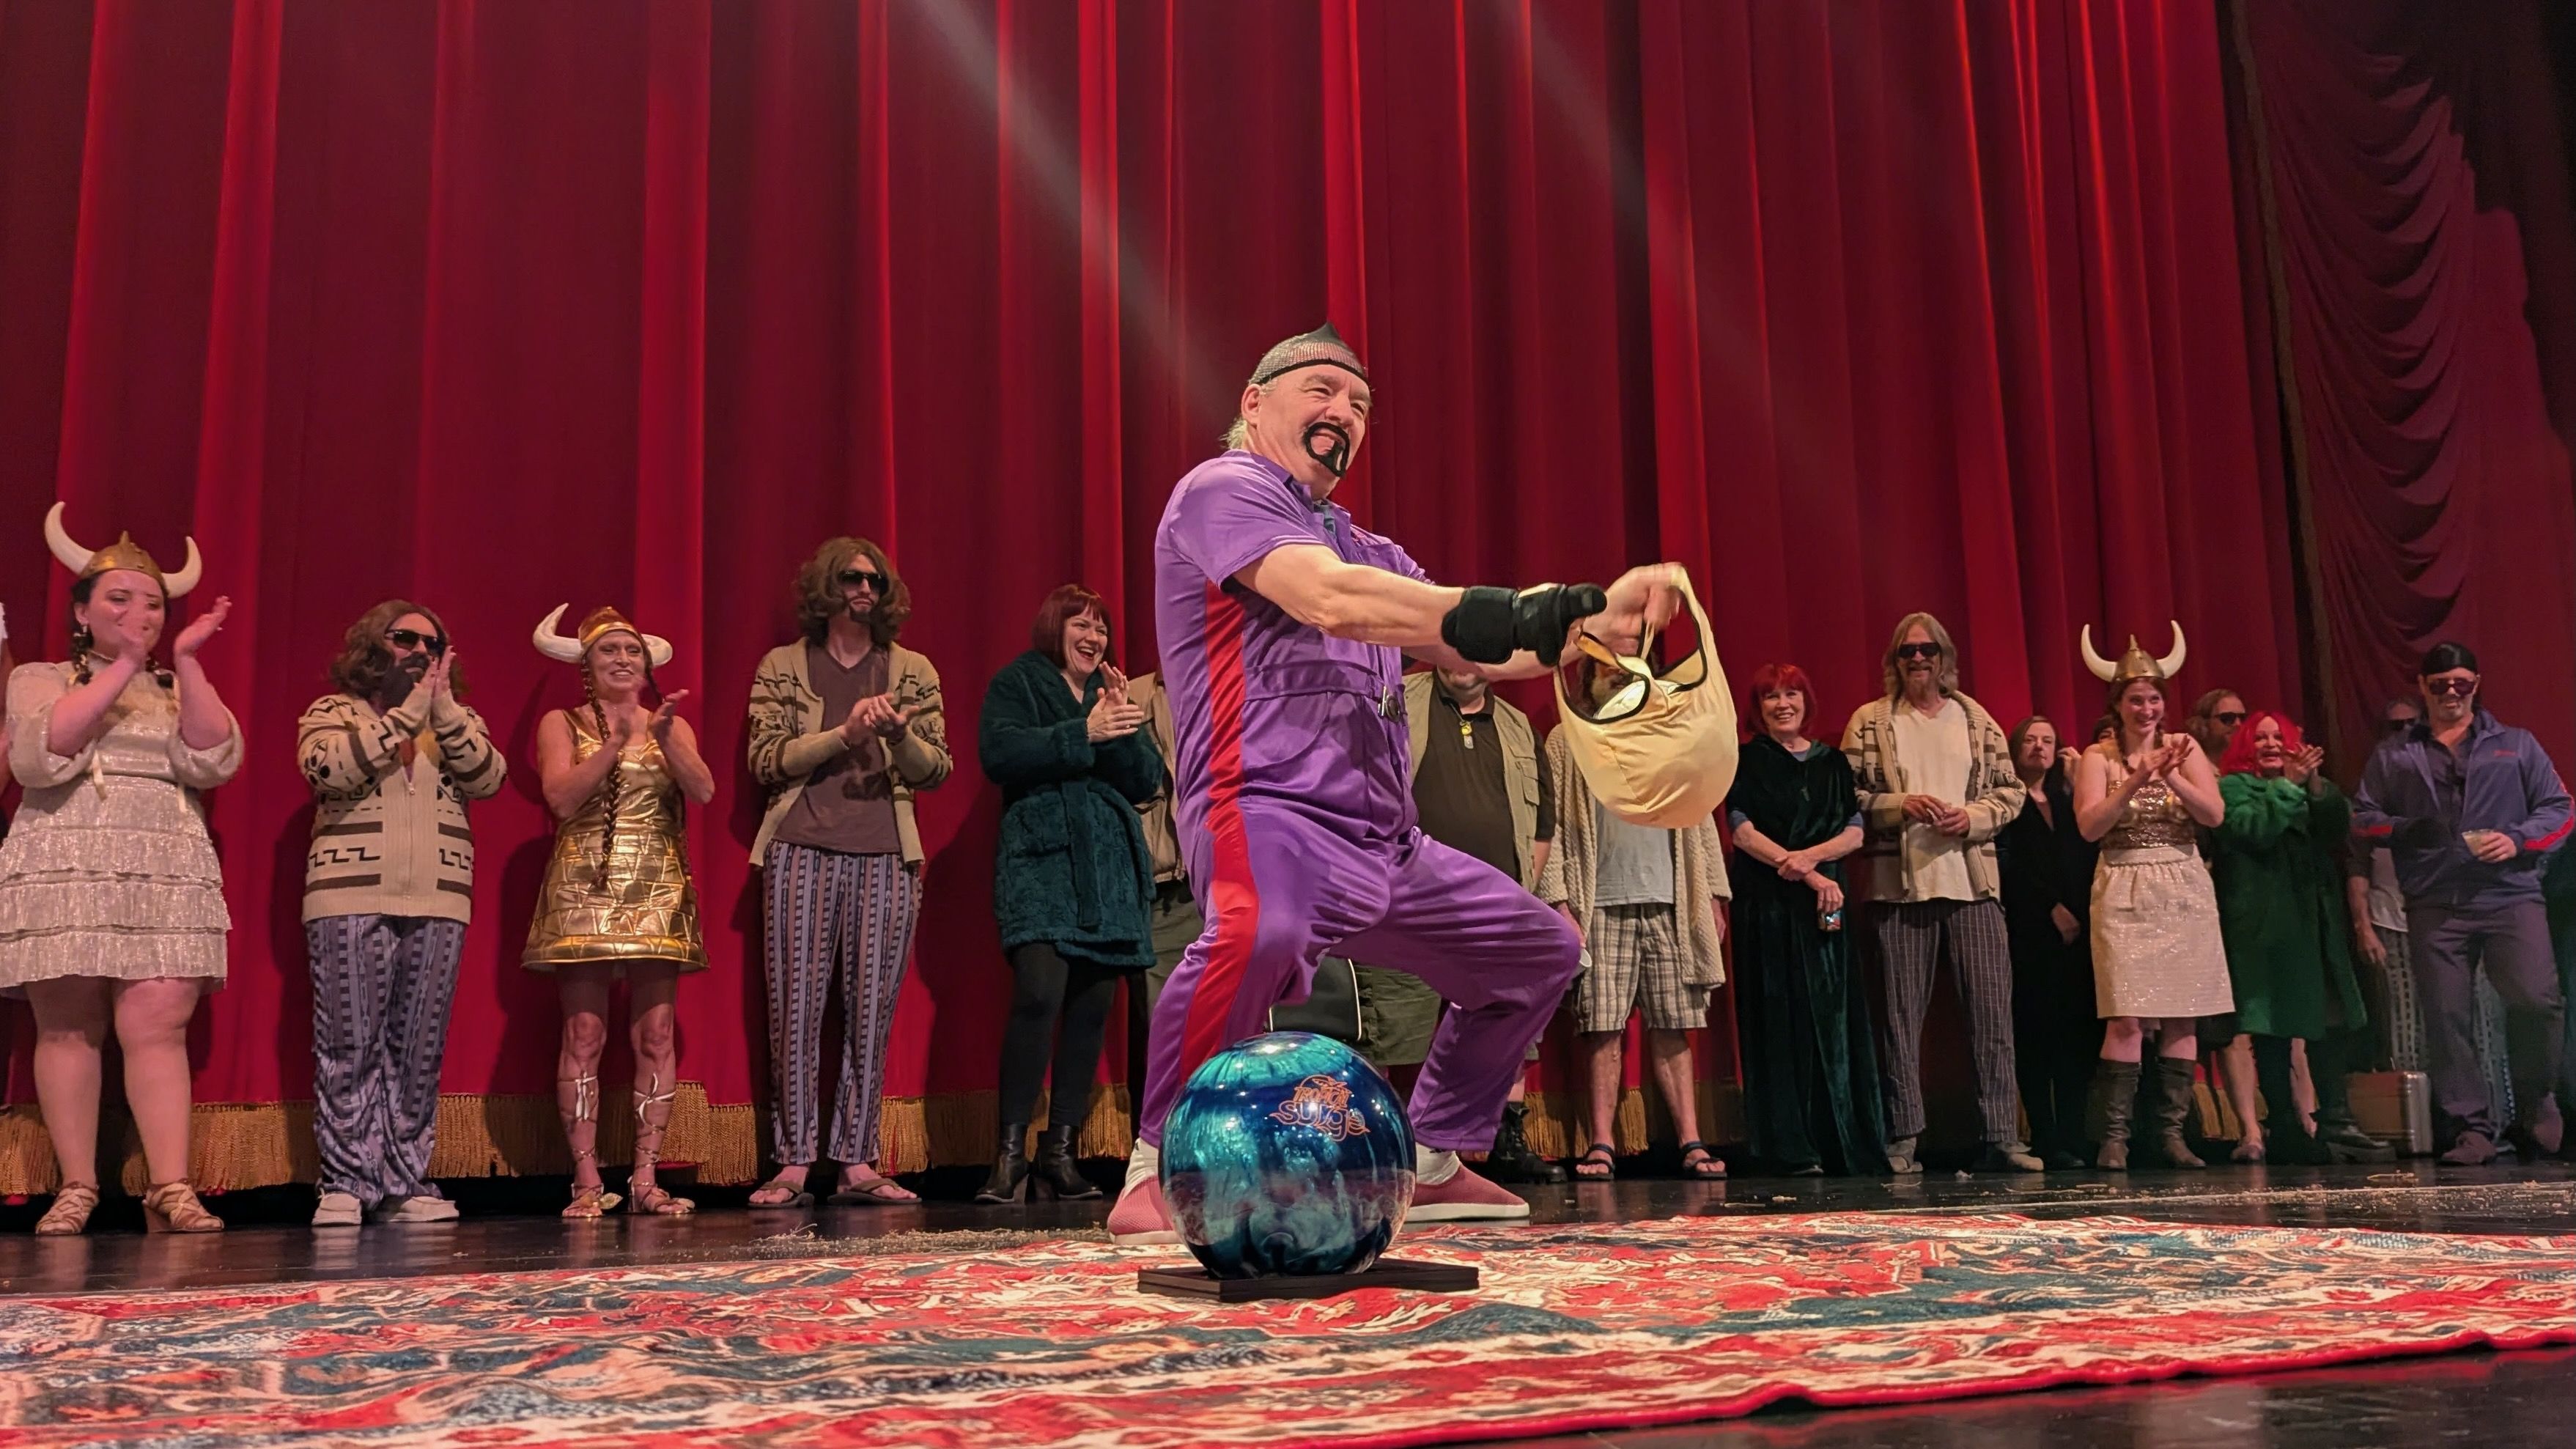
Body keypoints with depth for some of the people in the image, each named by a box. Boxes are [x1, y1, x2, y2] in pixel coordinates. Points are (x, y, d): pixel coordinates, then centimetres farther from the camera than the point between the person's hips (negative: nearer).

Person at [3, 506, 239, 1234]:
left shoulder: (179, 691, 18)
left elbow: (213, 763, -2)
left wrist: (186, 661, -9)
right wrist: (123, 666, -12)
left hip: (166, 878, 1)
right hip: (64, 873, -1)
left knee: (157, 1025, -10)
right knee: (69, 1028, -3)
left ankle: (171, 1189, -15)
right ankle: (75, 1189, 2)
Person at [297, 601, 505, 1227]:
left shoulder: (459, 720, 18)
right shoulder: (332, 711, 10)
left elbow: (487, 778, 0)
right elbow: (332, 766, -12)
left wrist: (443, 709, -6)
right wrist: (410, 709, -8)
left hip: (438, 903, 3)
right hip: (350, 901, -3)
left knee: (418, 1050, 1)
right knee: (350, 1045, -5)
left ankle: (405, 1185, 5)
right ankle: (346, 1184, -1)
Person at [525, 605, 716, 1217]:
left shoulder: (671, 725, 13)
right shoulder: (562, 724, 7)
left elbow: (703, 790, -3)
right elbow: (562, 798, -9)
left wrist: (664, 738, -17)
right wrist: (617, 740, -15)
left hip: (658, 891, 2)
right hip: (584, 888, -2)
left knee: (656, 1035, -2)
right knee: (584, 1034, -6)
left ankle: (646, 1179, 1)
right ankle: (588, 1182, -3)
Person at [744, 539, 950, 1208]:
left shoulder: (913, 671, 14)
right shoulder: (781, 668, 10)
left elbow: (937, 770, 10)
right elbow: (765, 761, 0)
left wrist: (899, 733, -11)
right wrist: (845, 734, -11)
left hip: (886, 857, 1)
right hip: (802, 851, -1)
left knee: (872, 1012, 1)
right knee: (796, 1007, -3)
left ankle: (858, 1163, 6)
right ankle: (793, 1164, 2)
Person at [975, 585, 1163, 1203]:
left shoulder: (1113, 693, 22)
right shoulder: (1016, 684, 9)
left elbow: (1147, 784, 12)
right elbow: (999, 753, -10)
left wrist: (1125, 728, -5)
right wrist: (1083, 733, -15)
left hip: (1108, 868, 5)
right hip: (1041, 858, -5)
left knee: (1093, 1009, 1)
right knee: (1039, 994, -21)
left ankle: (1059, 1150, 8)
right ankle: (1011, 1151, -15)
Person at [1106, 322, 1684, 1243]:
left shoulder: (1368, 550, 24)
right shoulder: (1223, 490, -3)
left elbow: (1486, 651, 18)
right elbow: (1330, 601, -21)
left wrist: (1594, 613, -1)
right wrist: (1529, 616, -26)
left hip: (1388, 845, 9)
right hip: (1269, 813, -9)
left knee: (1539, 951, 18)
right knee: (1258, 929, -41)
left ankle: (1431, 1165, 28)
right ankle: (1157, 1174, -22)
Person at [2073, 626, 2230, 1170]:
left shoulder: (2185, 748, 9)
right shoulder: (2099, 757, 4)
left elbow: (2214, 814, -3)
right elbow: (2089, 825, -9)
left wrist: (2171, 777, -17)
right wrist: (2136, 782, -19)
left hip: (2185, 890, 3)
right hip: (2125, 892, -3)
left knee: (2184, 1014, 1)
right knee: (2127, 1017, -10)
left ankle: (2172, 1131, 9)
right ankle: (2113, 1135, -6)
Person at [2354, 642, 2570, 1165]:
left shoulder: (2516, 745, 16)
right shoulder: (2393, 756, 16)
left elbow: (2557, 808, 12)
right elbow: (2363, 817, 12)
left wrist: (2518, 840, -6)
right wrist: (2405, 831, -8)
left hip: (2511, 896, -1)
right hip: (2434, 905, 1)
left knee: (2537, 1000, -16)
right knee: (2445, 1016, -3)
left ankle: (2536, 1103, 10)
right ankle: (2470, 1127, 6)